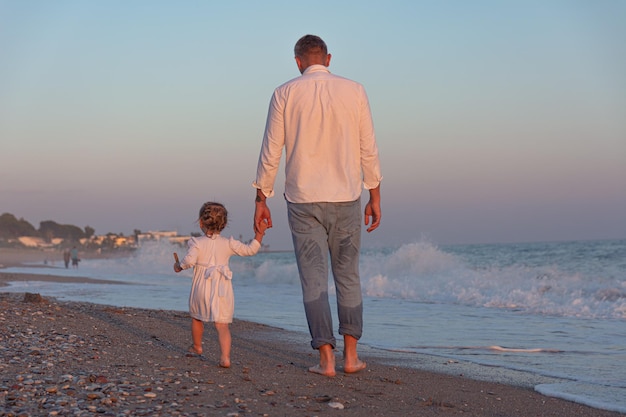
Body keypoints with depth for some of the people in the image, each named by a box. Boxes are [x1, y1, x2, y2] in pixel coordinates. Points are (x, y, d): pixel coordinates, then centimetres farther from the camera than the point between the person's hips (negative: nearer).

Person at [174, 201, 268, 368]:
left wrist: (179, 266, 1)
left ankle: (197, 346, 46)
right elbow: (249, 250, 6)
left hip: (202, 288, -1)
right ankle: (225, 357, -20)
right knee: (222, 324, -4)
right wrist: (259, 234, 14)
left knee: (196, 317, 25)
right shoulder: (228, 244, 4)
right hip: (223, 289, 1)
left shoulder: (196, 243, -4)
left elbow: (189, 260, -19)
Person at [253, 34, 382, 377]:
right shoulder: (354, 91, 1)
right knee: (348, 276, 13)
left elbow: (271, 152, -1)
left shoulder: (285, 94, -1)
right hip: (345, 199, 1)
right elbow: (369, 149, 1)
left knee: (313, 279, 2)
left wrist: (261, 200, 6)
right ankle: (351, 355, 14)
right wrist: (374, 196, 9)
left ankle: (326, 358, -1)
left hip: (303, 201, -1)